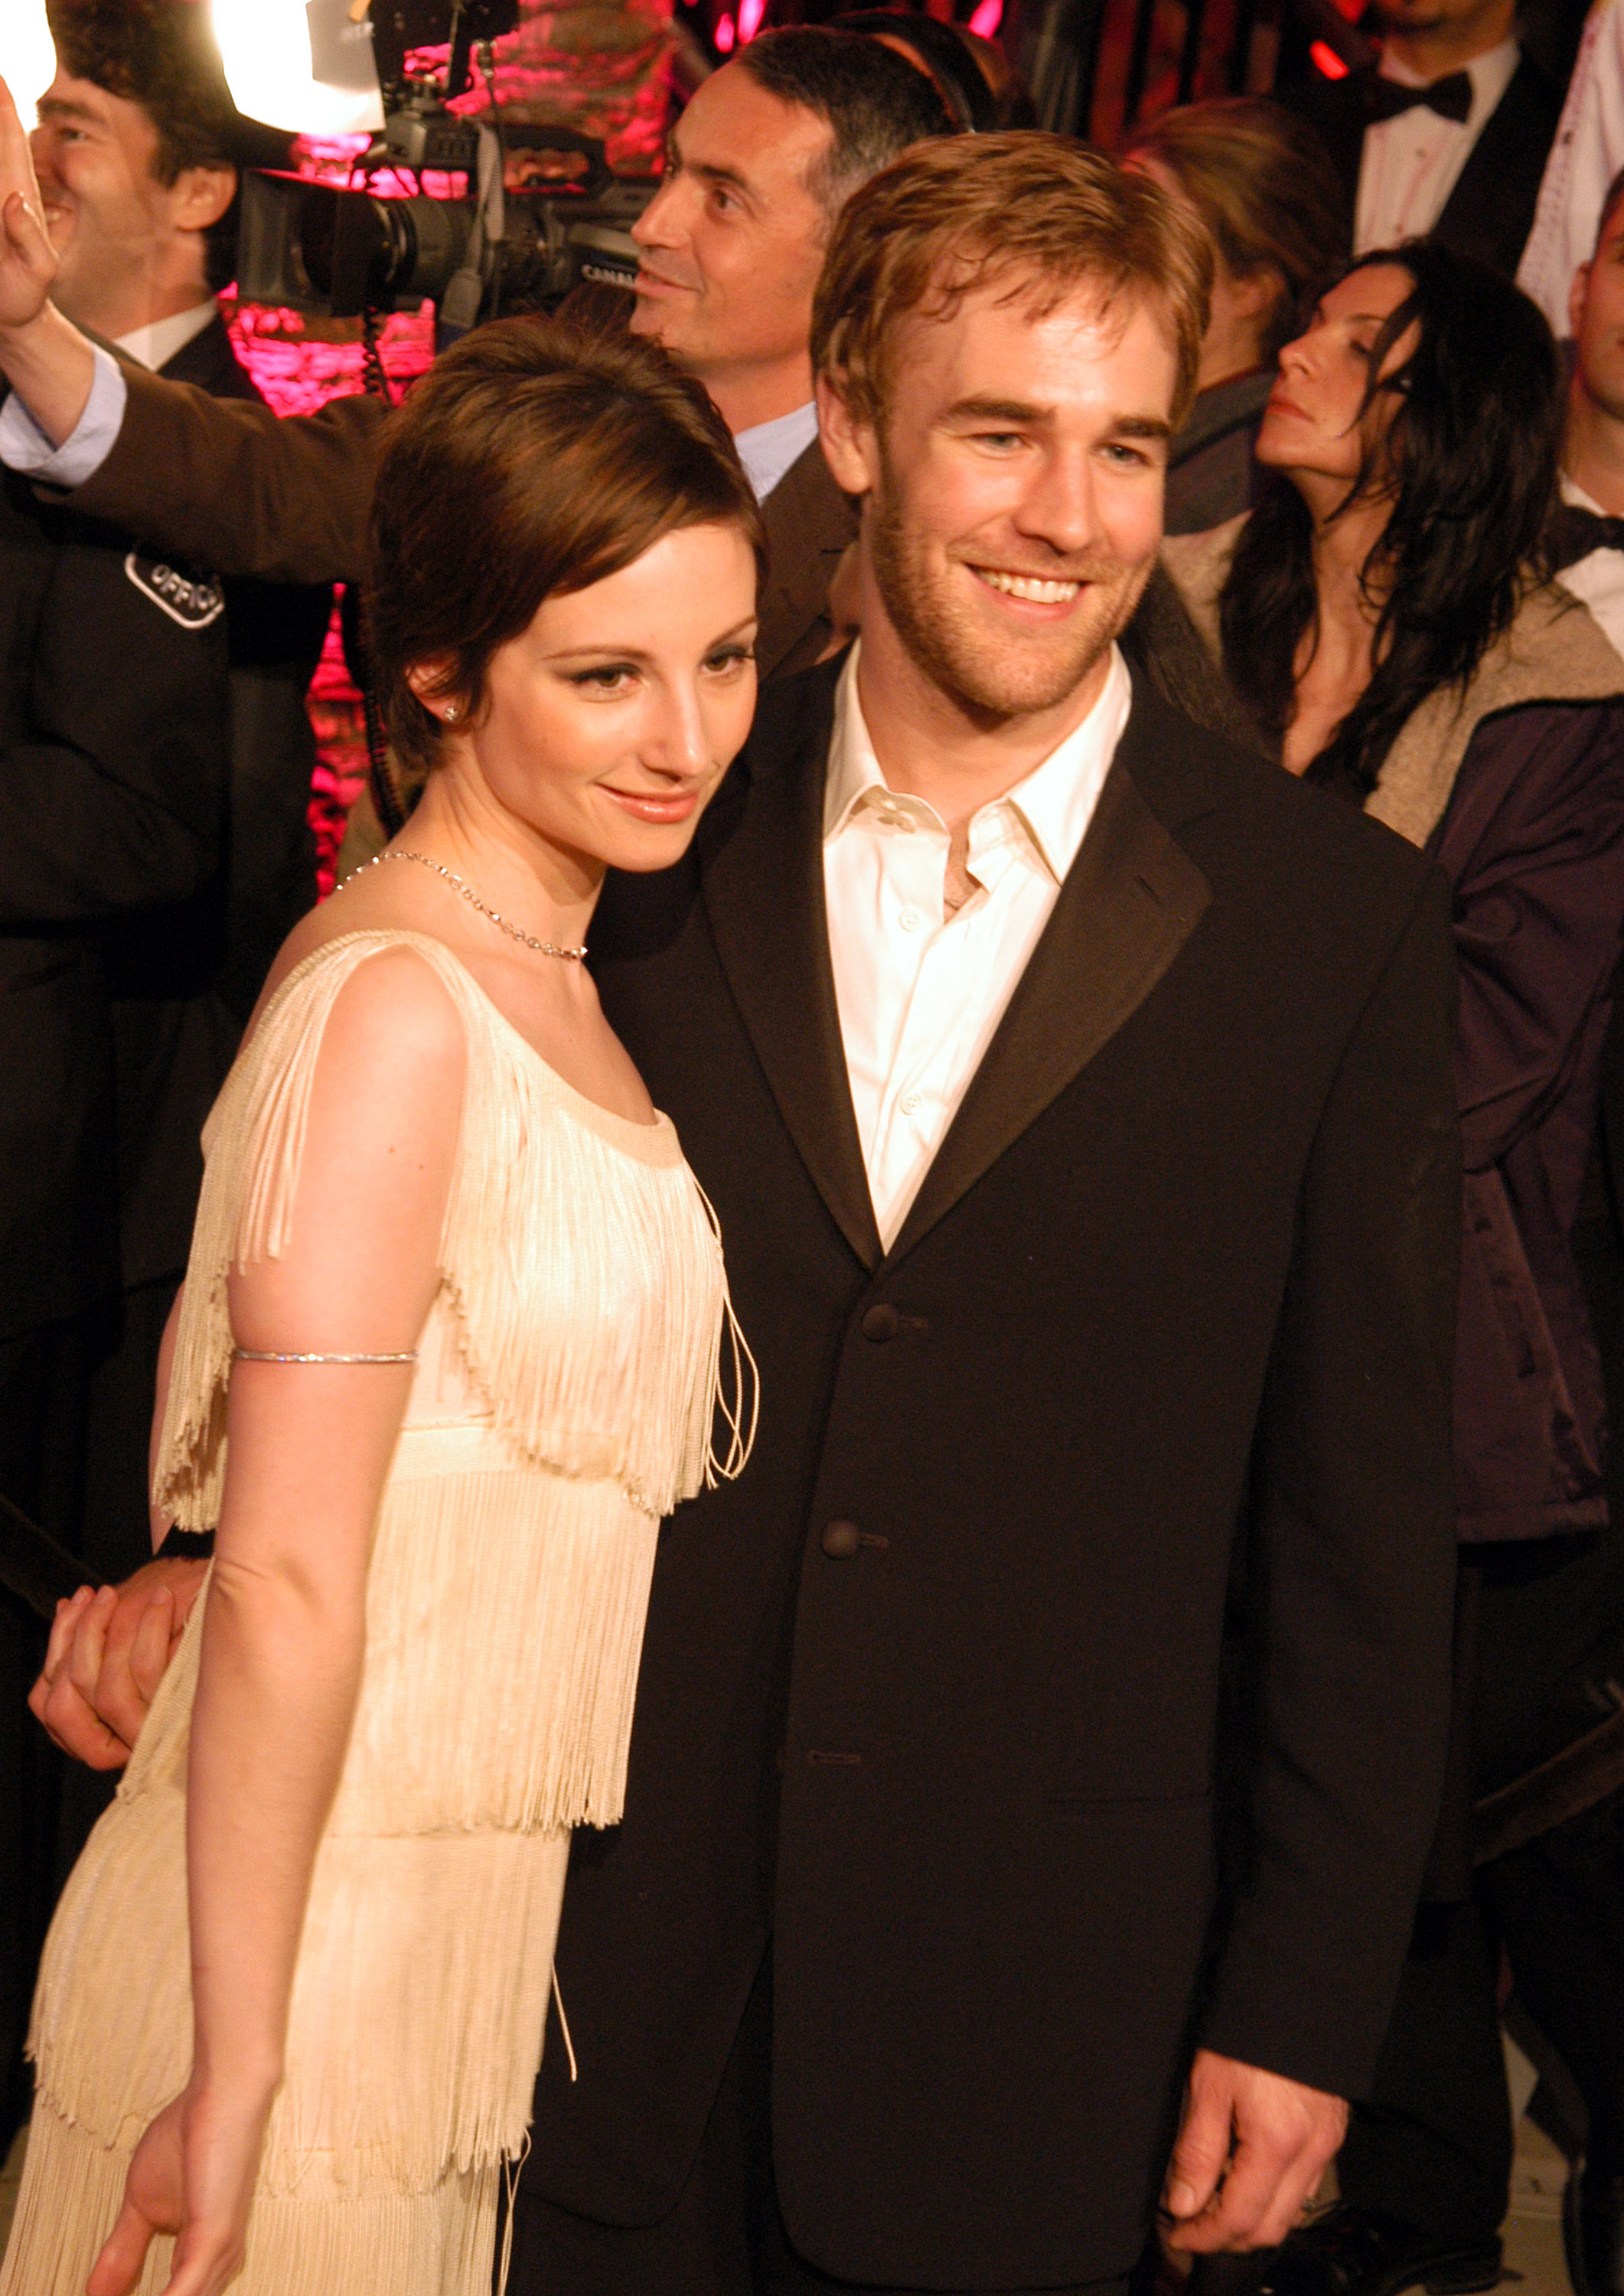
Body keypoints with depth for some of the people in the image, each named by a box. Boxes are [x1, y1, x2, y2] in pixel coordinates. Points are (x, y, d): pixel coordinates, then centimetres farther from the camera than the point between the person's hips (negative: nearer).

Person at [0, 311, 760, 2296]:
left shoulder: (531, 966, 7)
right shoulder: (396, 1011, -21)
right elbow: (286, 1591, -22)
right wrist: (239, 2076, -20)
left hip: (463, 1908, 8)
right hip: (317, 1962, -8)